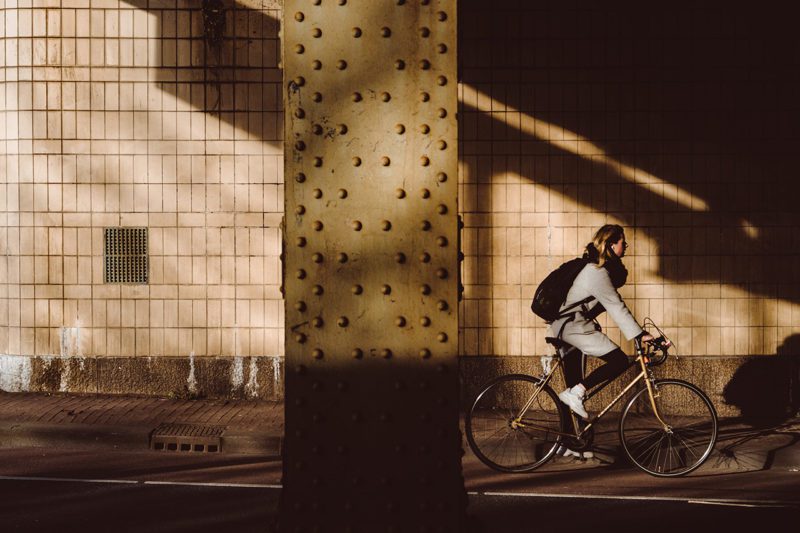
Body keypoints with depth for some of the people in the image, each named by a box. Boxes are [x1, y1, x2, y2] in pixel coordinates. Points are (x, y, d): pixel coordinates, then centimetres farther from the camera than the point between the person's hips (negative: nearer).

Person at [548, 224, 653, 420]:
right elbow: (616, 307, -22)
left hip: (566, 326, 11)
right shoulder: (598, 273, -19)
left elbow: (613, 304, 19)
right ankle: (575, 394, -15)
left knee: (574, 385, 13)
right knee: (619, 361, -16)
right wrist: (640, 335, -23)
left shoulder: (597, 267, 13)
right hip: (573, 327, -11)